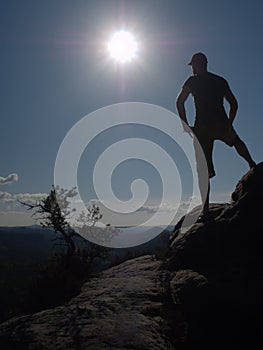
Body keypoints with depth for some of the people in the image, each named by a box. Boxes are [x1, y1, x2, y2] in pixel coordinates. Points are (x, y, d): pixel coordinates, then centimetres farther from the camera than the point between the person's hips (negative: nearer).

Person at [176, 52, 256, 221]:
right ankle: (252, 164, 19)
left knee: (203, 172, -1)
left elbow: (180, 102, -5)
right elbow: (234, 104, 17)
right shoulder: (221, 81, 17)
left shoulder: (193, 81, 6)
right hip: (222, 124, 3)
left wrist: (186, 125, 0)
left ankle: (206, 210, -5)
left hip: (202, 128, -3)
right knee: (236, 141, 38)